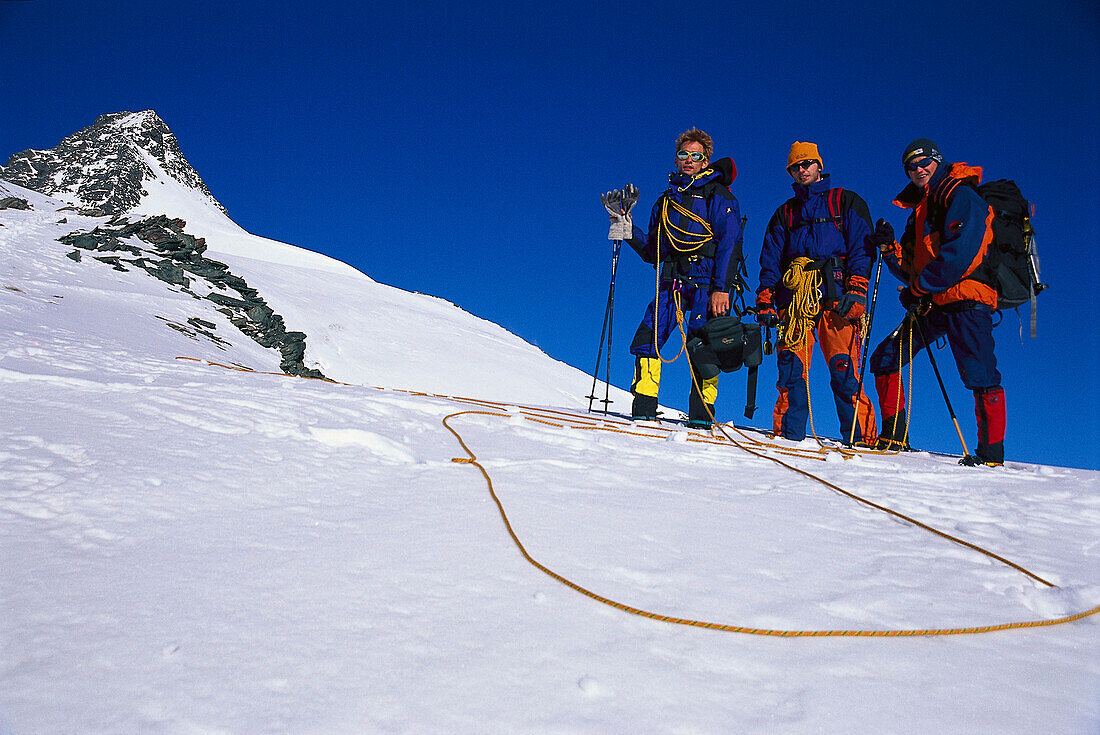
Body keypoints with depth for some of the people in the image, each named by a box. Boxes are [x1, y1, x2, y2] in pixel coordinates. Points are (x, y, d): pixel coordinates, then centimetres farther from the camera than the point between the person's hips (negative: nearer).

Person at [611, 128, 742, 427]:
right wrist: (629, 231, 9)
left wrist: (722, 288, -16)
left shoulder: (717, 196, 6)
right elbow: (652, 252, 25)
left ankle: (701, 413, -9)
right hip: (672, 282, 5)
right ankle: (644, 409, -4)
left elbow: (729, 243, -5)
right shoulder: (666, 200, 23)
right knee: (646, 339, -9)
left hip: (706, 281, -5)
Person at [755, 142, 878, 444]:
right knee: (791, 365, -8)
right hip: (794, 295, 3)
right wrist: (764, 301, 5)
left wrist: (856, 290, -10)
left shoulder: (846, 202, 16)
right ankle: (788, 433, -4)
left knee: (843, 367, -12)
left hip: (835, 291, -3)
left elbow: (861, 248, 4)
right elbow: (770, 259, 18)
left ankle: (860, 437, -9)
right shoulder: (785, 212, 25)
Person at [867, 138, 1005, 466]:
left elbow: (959, 254, -18)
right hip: (930, 304, 9)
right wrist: (889, 247, 1)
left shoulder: (961, 196, -3)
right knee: (884, 359, 4)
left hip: (964, 298, -8)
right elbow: (910, 269, 19)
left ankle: (991, 453, -6)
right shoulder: (919, 211, 22)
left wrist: (918, 288, -13)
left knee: (979, 375, -13)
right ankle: (895, 437, 11)